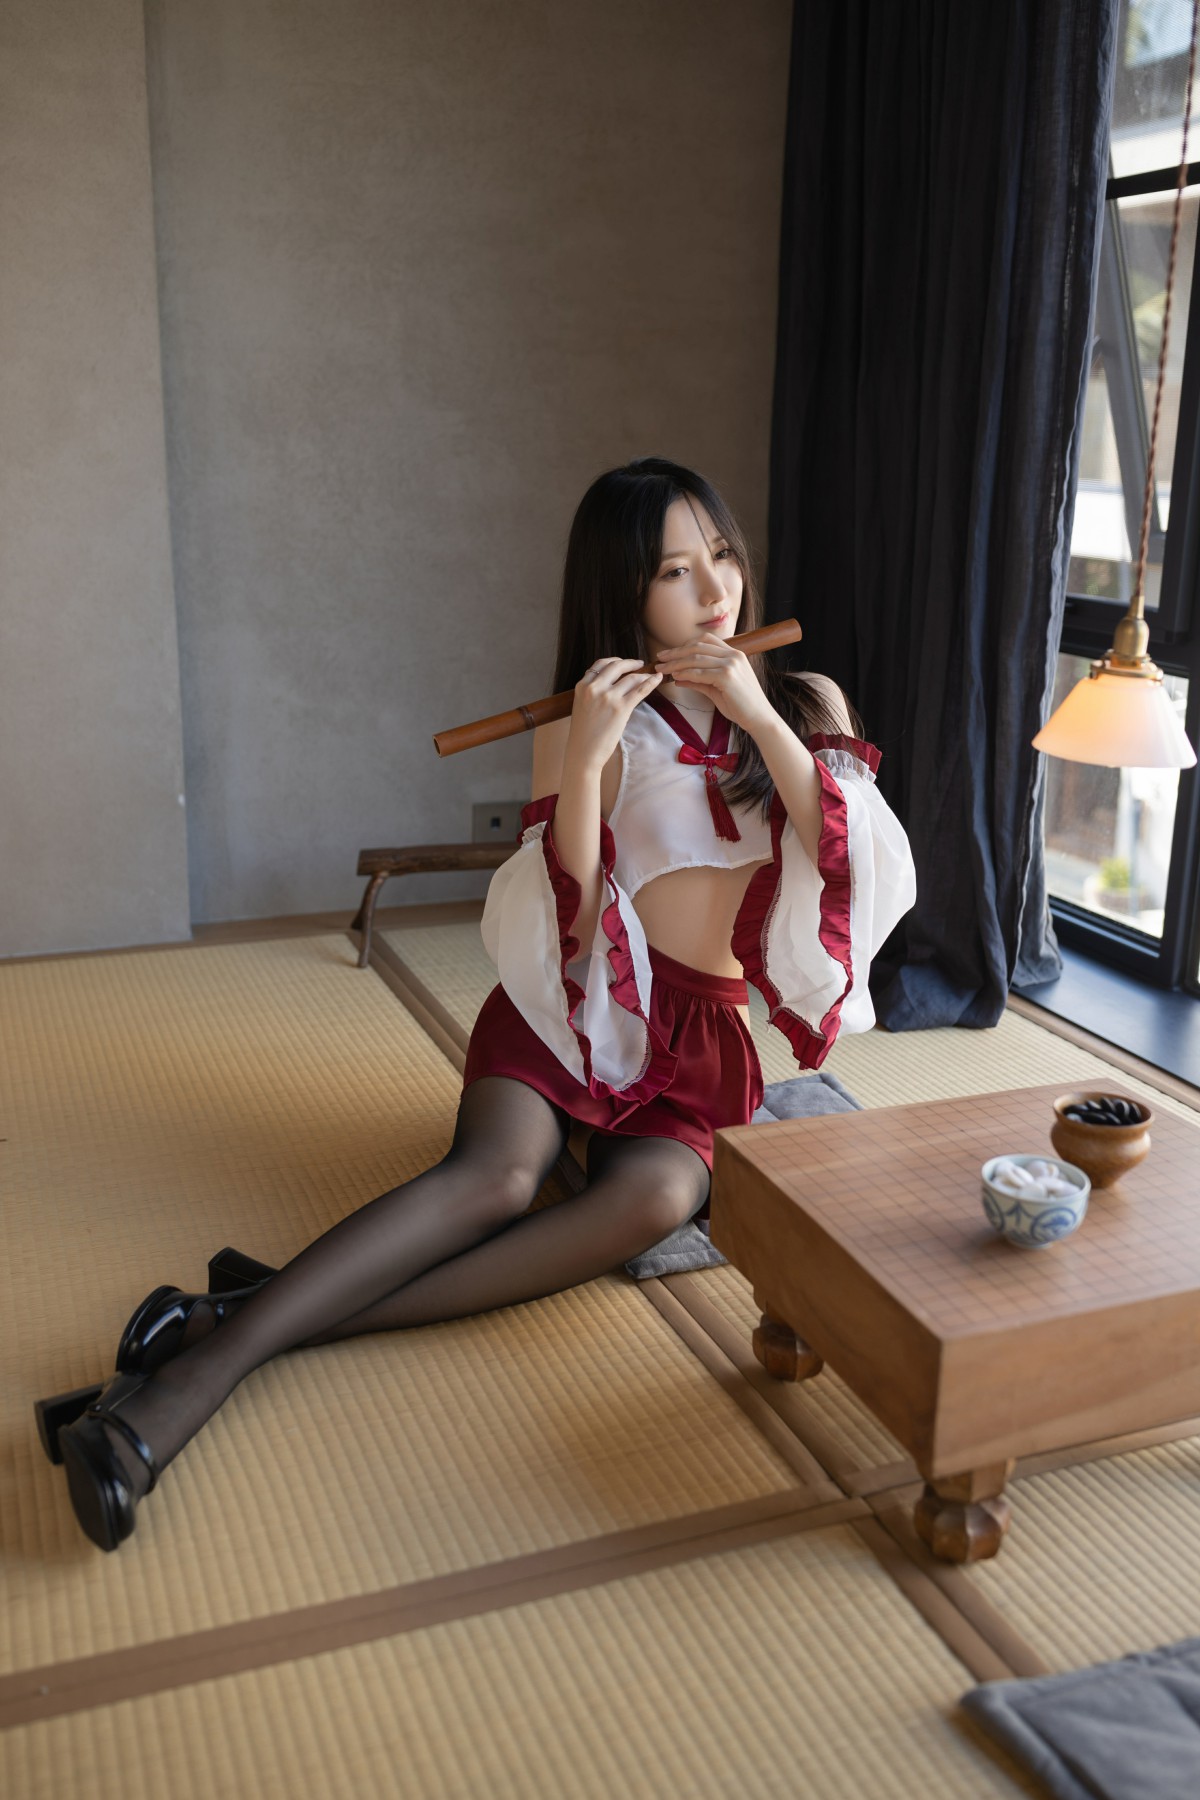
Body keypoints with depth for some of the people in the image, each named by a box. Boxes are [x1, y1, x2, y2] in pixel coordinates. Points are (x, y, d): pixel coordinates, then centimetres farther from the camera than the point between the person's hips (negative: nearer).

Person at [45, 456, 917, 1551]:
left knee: (658, 1196, -33)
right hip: (578, 1009, -1)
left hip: (700, 1032, 1)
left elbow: (860, 867, -6)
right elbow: (567, 927, -7)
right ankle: (203, 1368, -43)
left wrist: (760, 717, -15)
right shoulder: (587, 729, 3)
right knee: (500, 1171, -34)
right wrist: (583, 765, -21)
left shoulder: (806, 704, 9)